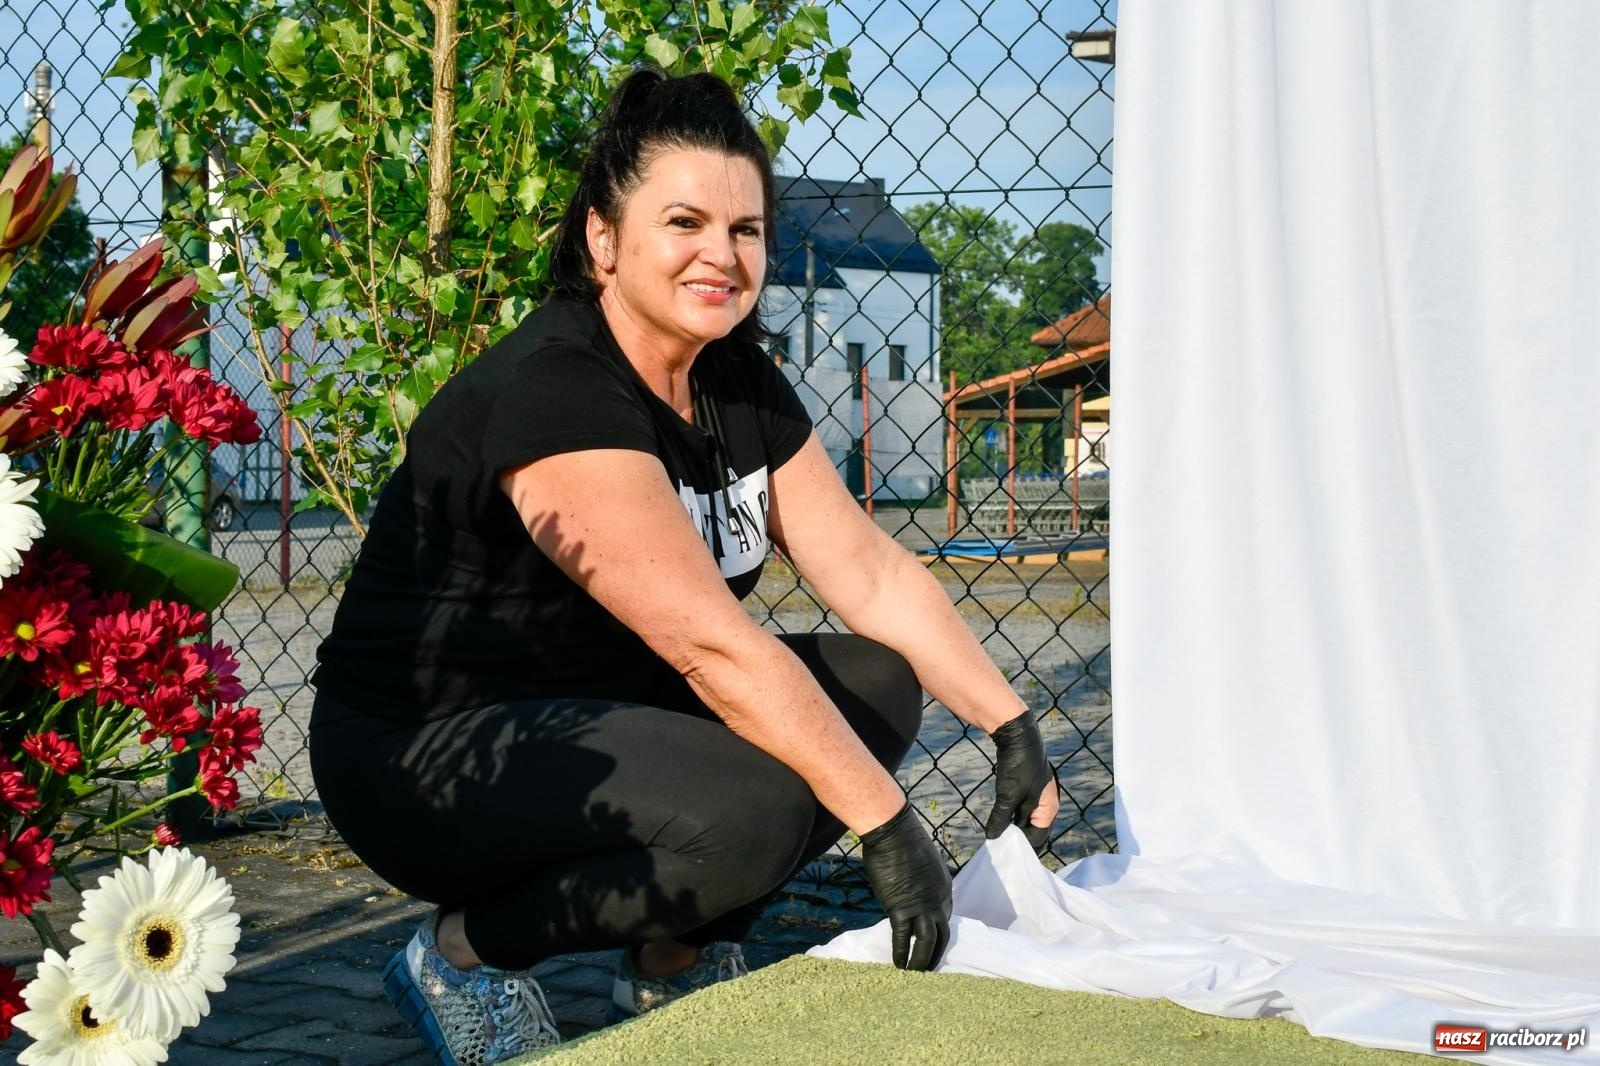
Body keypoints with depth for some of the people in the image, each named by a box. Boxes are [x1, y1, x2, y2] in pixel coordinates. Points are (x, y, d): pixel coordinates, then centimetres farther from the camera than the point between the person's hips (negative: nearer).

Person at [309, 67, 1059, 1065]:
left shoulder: (741, 383, 3)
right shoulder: (553, 393, -24)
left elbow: (871, 572, 4)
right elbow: (718, 647, -28)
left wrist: (1013, 726, -4)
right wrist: (890, 829, -28)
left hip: (595, 714, 9)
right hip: (429, 753, -9)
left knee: (880, 683, -3)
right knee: (753, 809, -30)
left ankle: (678, 962, 8)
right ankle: (466, 956, -6)